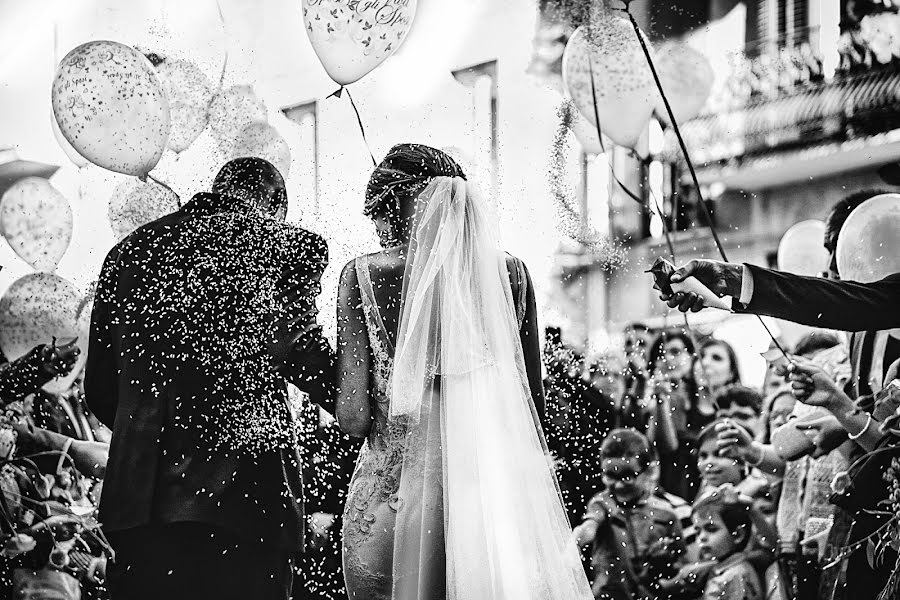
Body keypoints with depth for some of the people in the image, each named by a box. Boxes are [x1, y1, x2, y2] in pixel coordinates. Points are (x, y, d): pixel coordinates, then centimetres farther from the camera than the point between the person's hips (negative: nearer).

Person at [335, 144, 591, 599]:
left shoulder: (364, 275, -4)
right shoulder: (508, 272, 4)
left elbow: (352, 417, -7)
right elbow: (534, 407, 9)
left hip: (394, 488, -3)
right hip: (494, 488, 3)